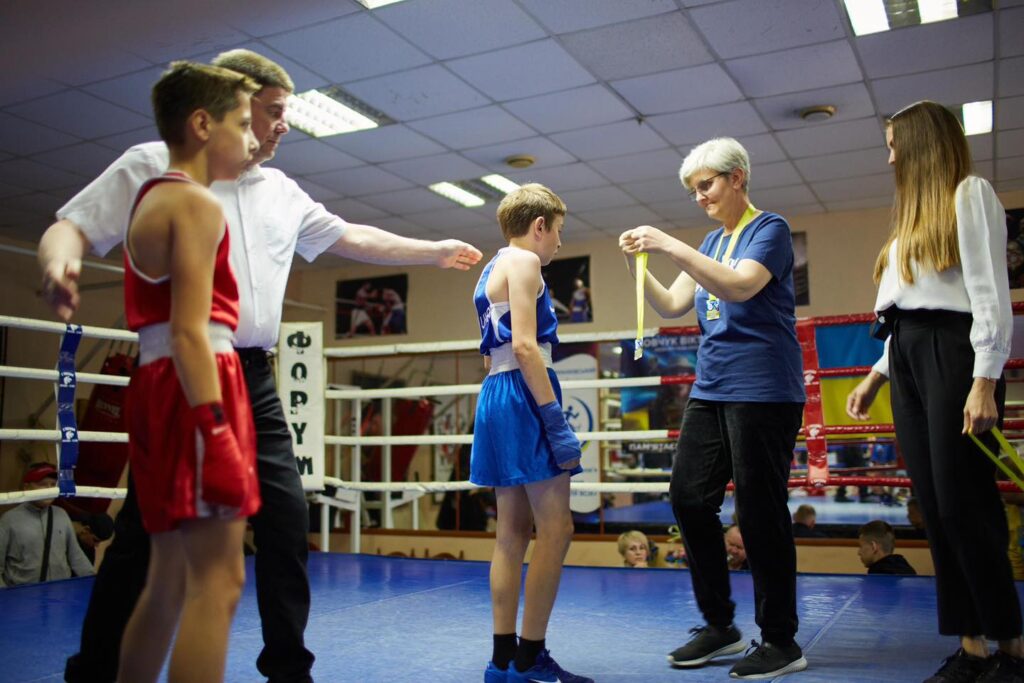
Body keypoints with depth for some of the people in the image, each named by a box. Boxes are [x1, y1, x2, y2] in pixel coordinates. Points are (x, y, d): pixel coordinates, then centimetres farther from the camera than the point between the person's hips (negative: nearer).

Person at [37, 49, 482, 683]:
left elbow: (353, 237, 26)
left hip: (253, 379, 6)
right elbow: (72, 226, -3)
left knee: (286, 517, 3)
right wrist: (59, 260, -27)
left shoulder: (282, 192, 17)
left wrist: (435, 251, 28)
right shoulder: (156, 165, 2)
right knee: (146, 529, -4)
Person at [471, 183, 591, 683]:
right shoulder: (523, 261, -6)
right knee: (555, 530, -7)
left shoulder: (492, 270, 22)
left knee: (513, 533, 9)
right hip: (524, 397, -10)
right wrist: (557, 422, -20)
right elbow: (524, 345, -18)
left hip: (496, 397, 10)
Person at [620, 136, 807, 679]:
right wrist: (639, 267, -1)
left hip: (761, 390, -8)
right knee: (689, 497, 4)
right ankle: (720, 626, 17)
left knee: (760, 511, -4)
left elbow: (740, 287, -22)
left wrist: (672, 247, -25)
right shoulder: (712, 242, 17)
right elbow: (671, 306, 14)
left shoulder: (769, 229, -4)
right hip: (711, 389, 8)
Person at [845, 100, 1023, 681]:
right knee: (936, 507, 3)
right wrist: (877, 374, 18)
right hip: (909, 359, 8)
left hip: (952, 352, -8)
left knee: (963, 503, -10)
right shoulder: (917, 214, 25)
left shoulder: (969, 193, 0)